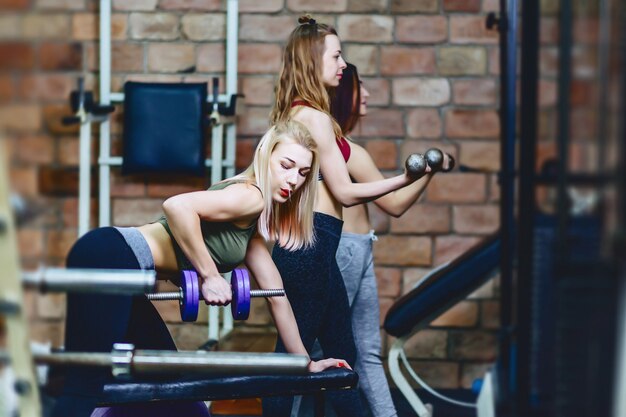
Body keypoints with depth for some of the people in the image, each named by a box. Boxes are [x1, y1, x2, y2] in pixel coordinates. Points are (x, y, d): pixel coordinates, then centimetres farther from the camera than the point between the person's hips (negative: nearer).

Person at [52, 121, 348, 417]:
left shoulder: (254, 220, 22)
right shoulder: (250, 195, -8)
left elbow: (277, 294, 28)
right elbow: (177, 206, -25)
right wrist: (209, 275, -18)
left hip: (118, 267, 10)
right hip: (108, 260, -10)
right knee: (87, 387, -16)